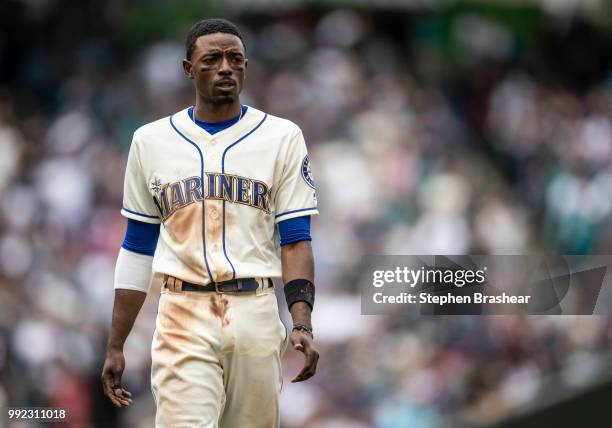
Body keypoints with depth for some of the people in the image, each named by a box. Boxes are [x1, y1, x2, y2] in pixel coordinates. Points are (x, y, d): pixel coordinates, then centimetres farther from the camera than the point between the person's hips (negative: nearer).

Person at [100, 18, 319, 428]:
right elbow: (137, 248, 13)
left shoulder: (281, 137, 5)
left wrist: (302, 324, -15)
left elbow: (296, 239, 0)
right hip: (184, 316, 0)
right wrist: (115, 347, 9)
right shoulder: (152, 141, 9)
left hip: (255, 314, 0)